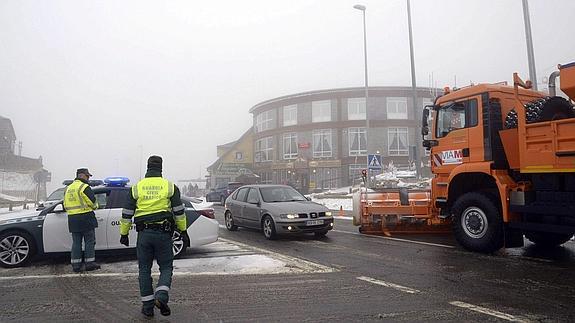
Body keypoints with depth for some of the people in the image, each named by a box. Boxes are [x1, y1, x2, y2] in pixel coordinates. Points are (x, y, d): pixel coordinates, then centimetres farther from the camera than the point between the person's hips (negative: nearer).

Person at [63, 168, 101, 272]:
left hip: (72, 219, 7)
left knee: (76, 242, 11)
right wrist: (95, 206, 9)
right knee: (89, 241, 1)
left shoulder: (68, 188, 16)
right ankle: (90, 263, 4)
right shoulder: (84, 187, -10)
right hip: (85, 218, -7)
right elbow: (93, 202, -12)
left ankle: (76, 265, 11)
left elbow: (65, 205, 20)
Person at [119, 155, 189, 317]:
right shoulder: (170, 187, 0)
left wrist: (124, 234, 16)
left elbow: (127, 213, 6)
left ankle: (147, 306, 15)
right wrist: (183, 231, 9)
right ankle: (161, 296, -12)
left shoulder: (136, 188, 4)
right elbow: (179, 212, 2)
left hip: (144, 233, 1)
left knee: (144, 269, 12)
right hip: (163, 233, -1)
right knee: (166, 267, 10)